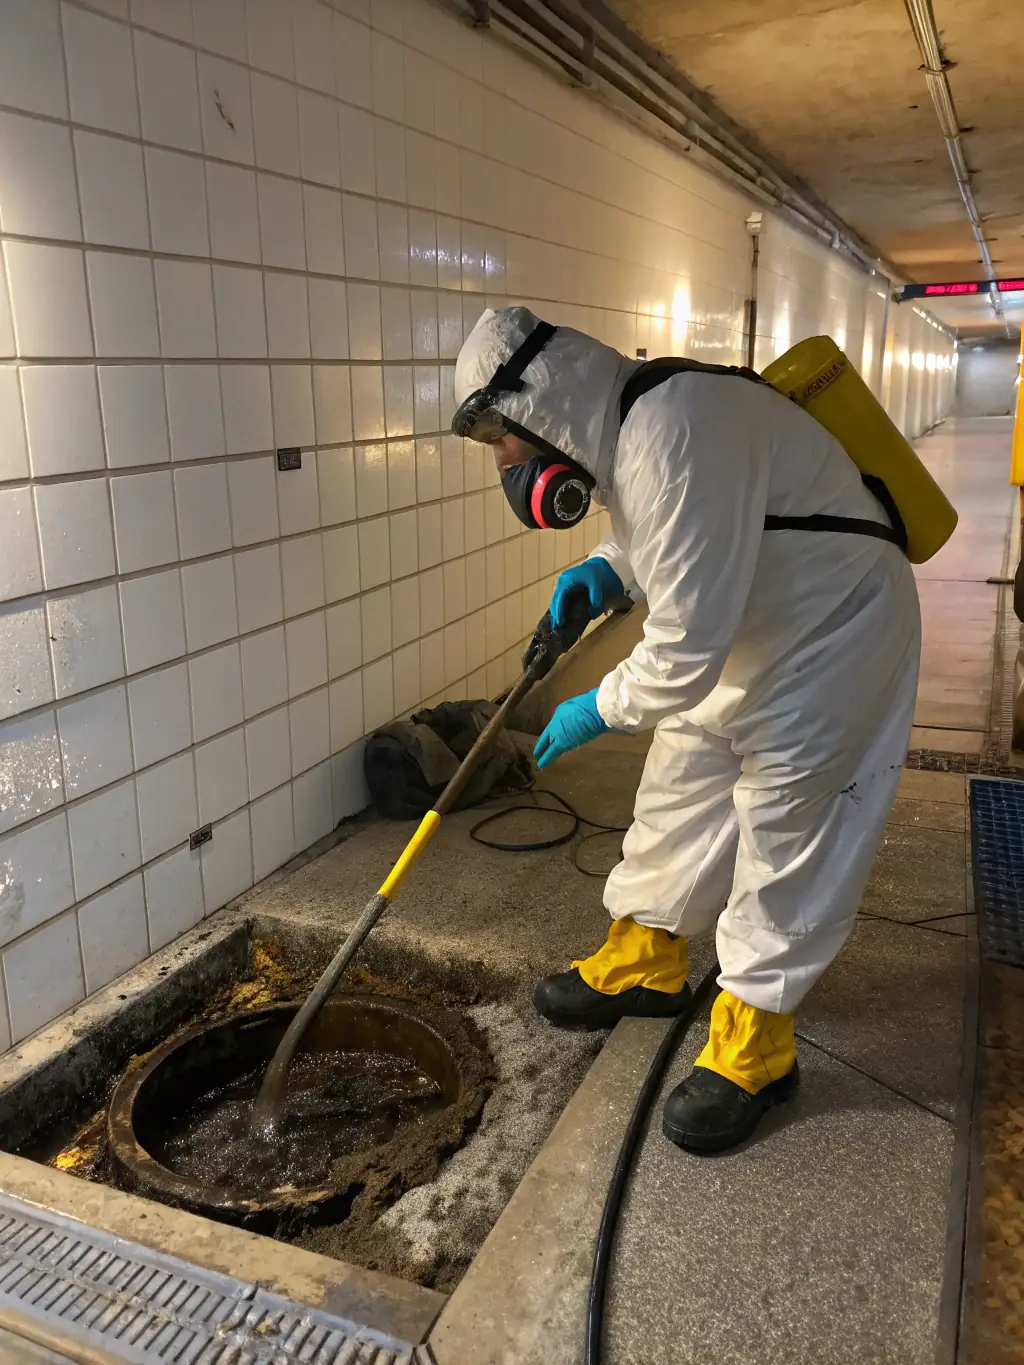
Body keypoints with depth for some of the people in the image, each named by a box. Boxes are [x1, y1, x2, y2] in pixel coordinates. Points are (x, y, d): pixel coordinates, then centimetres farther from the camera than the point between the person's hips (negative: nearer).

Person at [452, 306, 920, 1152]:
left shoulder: (673, 435, -32)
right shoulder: (620, 426, 1)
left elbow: (685, 647, -32)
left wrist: (599, 711, -15)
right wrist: (607, 572, -2)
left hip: (832, 632, -10)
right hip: (744, 632, 10)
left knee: (784, 842, 0)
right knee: (680, 796, 16)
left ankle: (753, 1055, 18)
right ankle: (642, 968, 36)